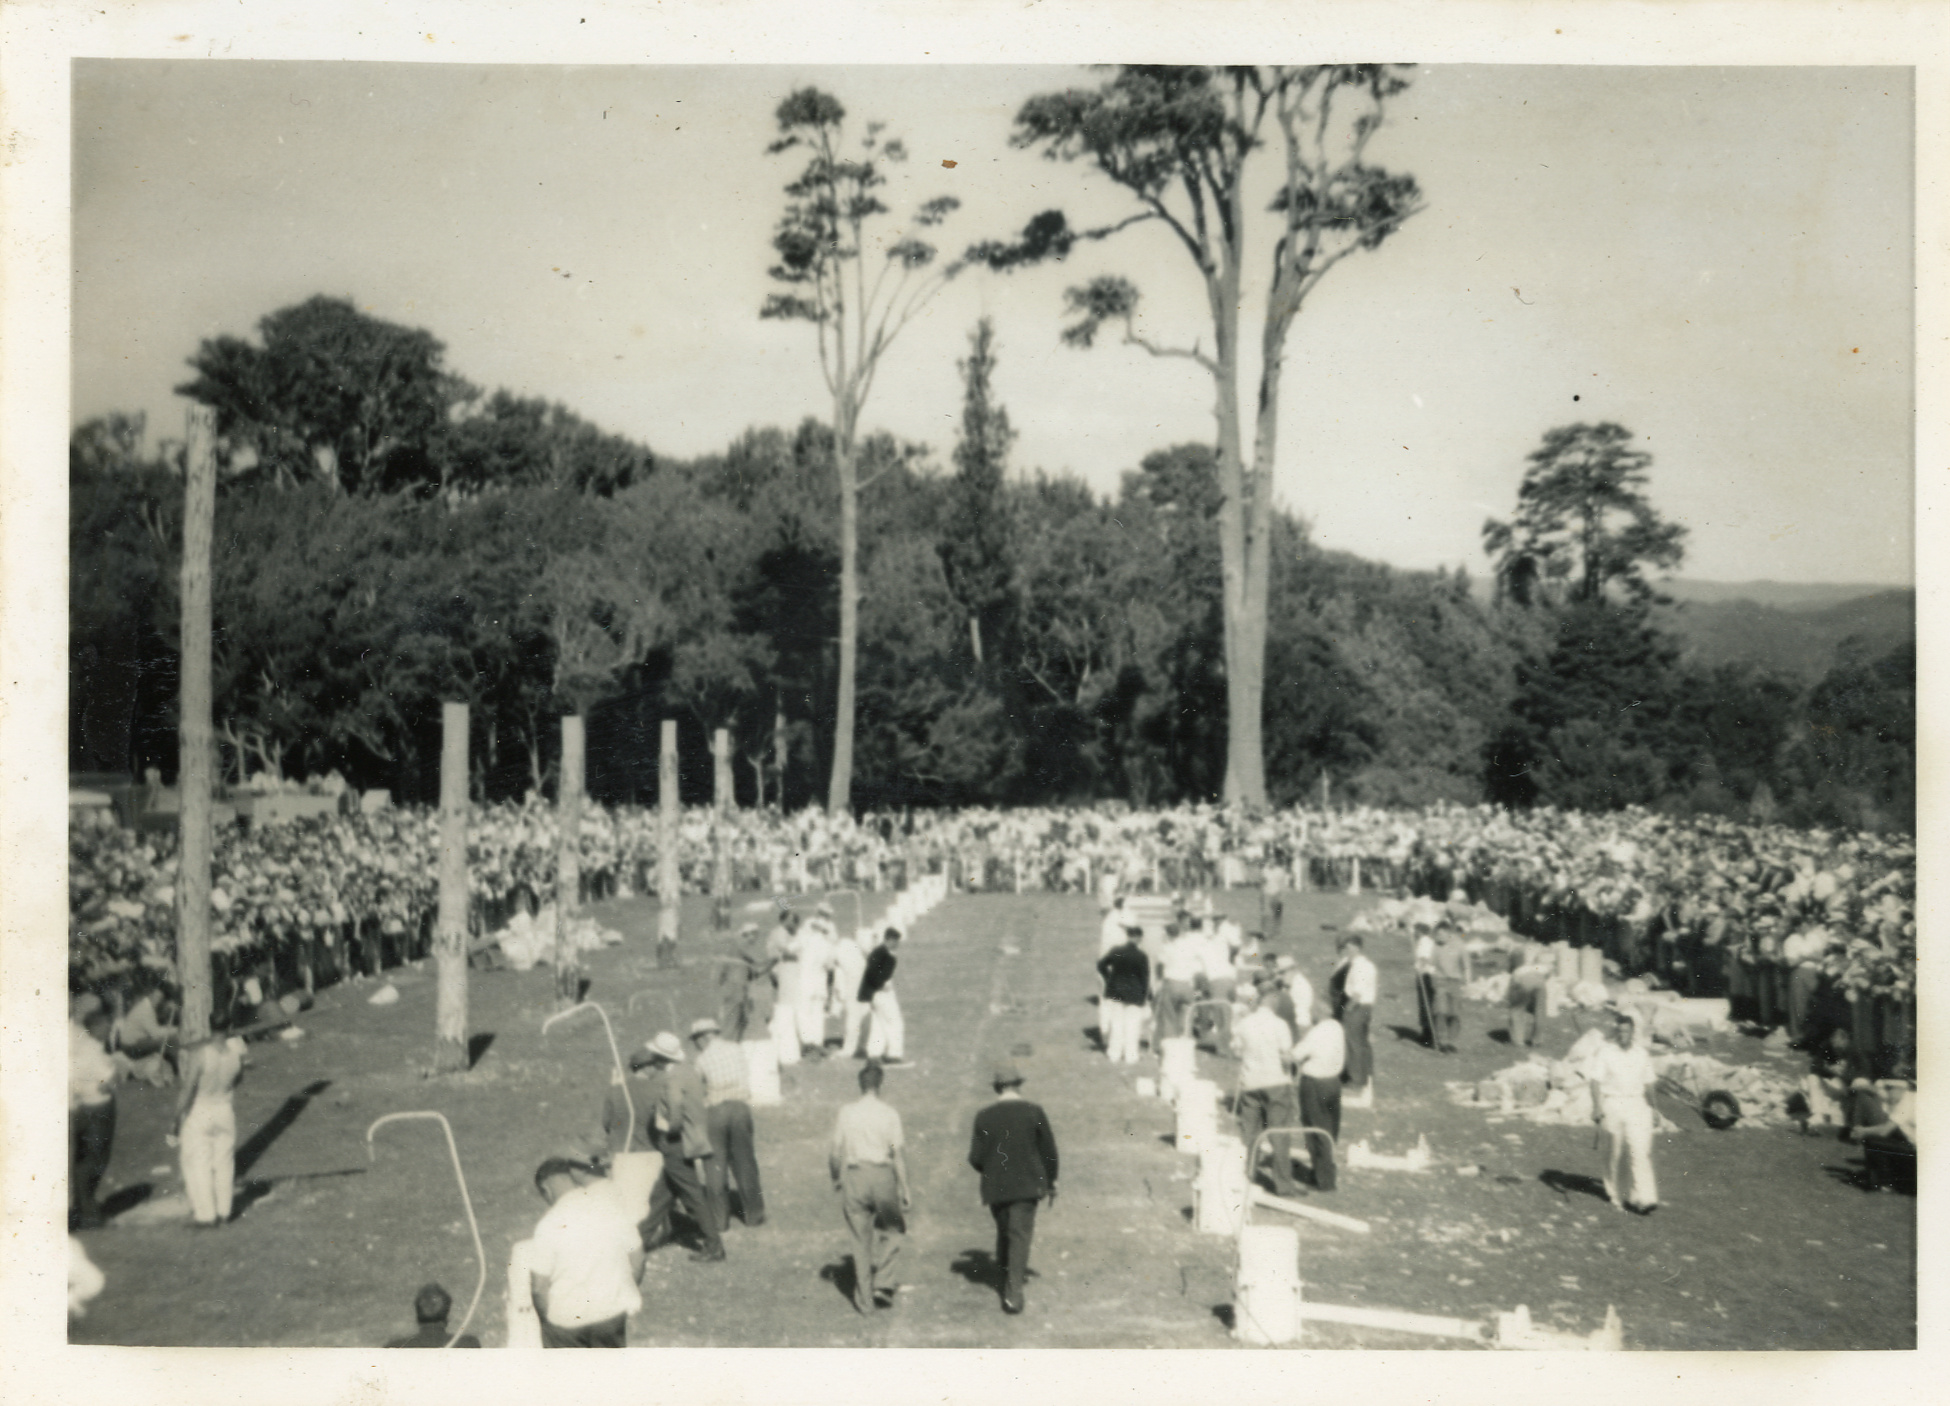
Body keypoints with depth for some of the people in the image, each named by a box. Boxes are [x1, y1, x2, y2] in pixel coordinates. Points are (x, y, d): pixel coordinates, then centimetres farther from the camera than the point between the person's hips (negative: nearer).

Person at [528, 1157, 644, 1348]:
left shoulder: (549, 1225, -23)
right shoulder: (613, 1207, -12)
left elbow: (540, 1285, -16)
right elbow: (637, 1261, -2)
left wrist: (544, 1316, 3)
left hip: (566, 1316, -3)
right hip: (614, 1309, 3)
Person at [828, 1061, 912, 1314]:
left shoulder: (846, 1113, 0)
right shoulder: (889, 1114, -6)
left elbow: (834, 1152, 3)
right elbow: (899, 1153, -7)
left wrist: (836, 1178, 18)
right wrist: (905, 1189, -1)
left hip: (854, 1177, 2)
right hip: (882, 1174, -2)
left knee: (861, 1240, 11)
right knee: (892, 1229, 18)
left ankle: (865, 1300, 15)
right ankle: (880, 1279, 1)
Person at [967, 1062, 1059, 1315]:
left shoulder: (984, 1117, -4)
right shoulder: (1033, 1112, -6)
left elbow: (976, 1158, -3)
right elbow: (1049, 1151, -1)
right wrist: (1051, 1183, 12)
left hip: (995, 1187, 2)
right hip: (1027, 1184, -2)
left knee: (1004, 1231, 20)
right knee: (1021, 1234, -2)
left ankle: (1007, 1276, 35)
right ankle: (1012, 1292, -10)